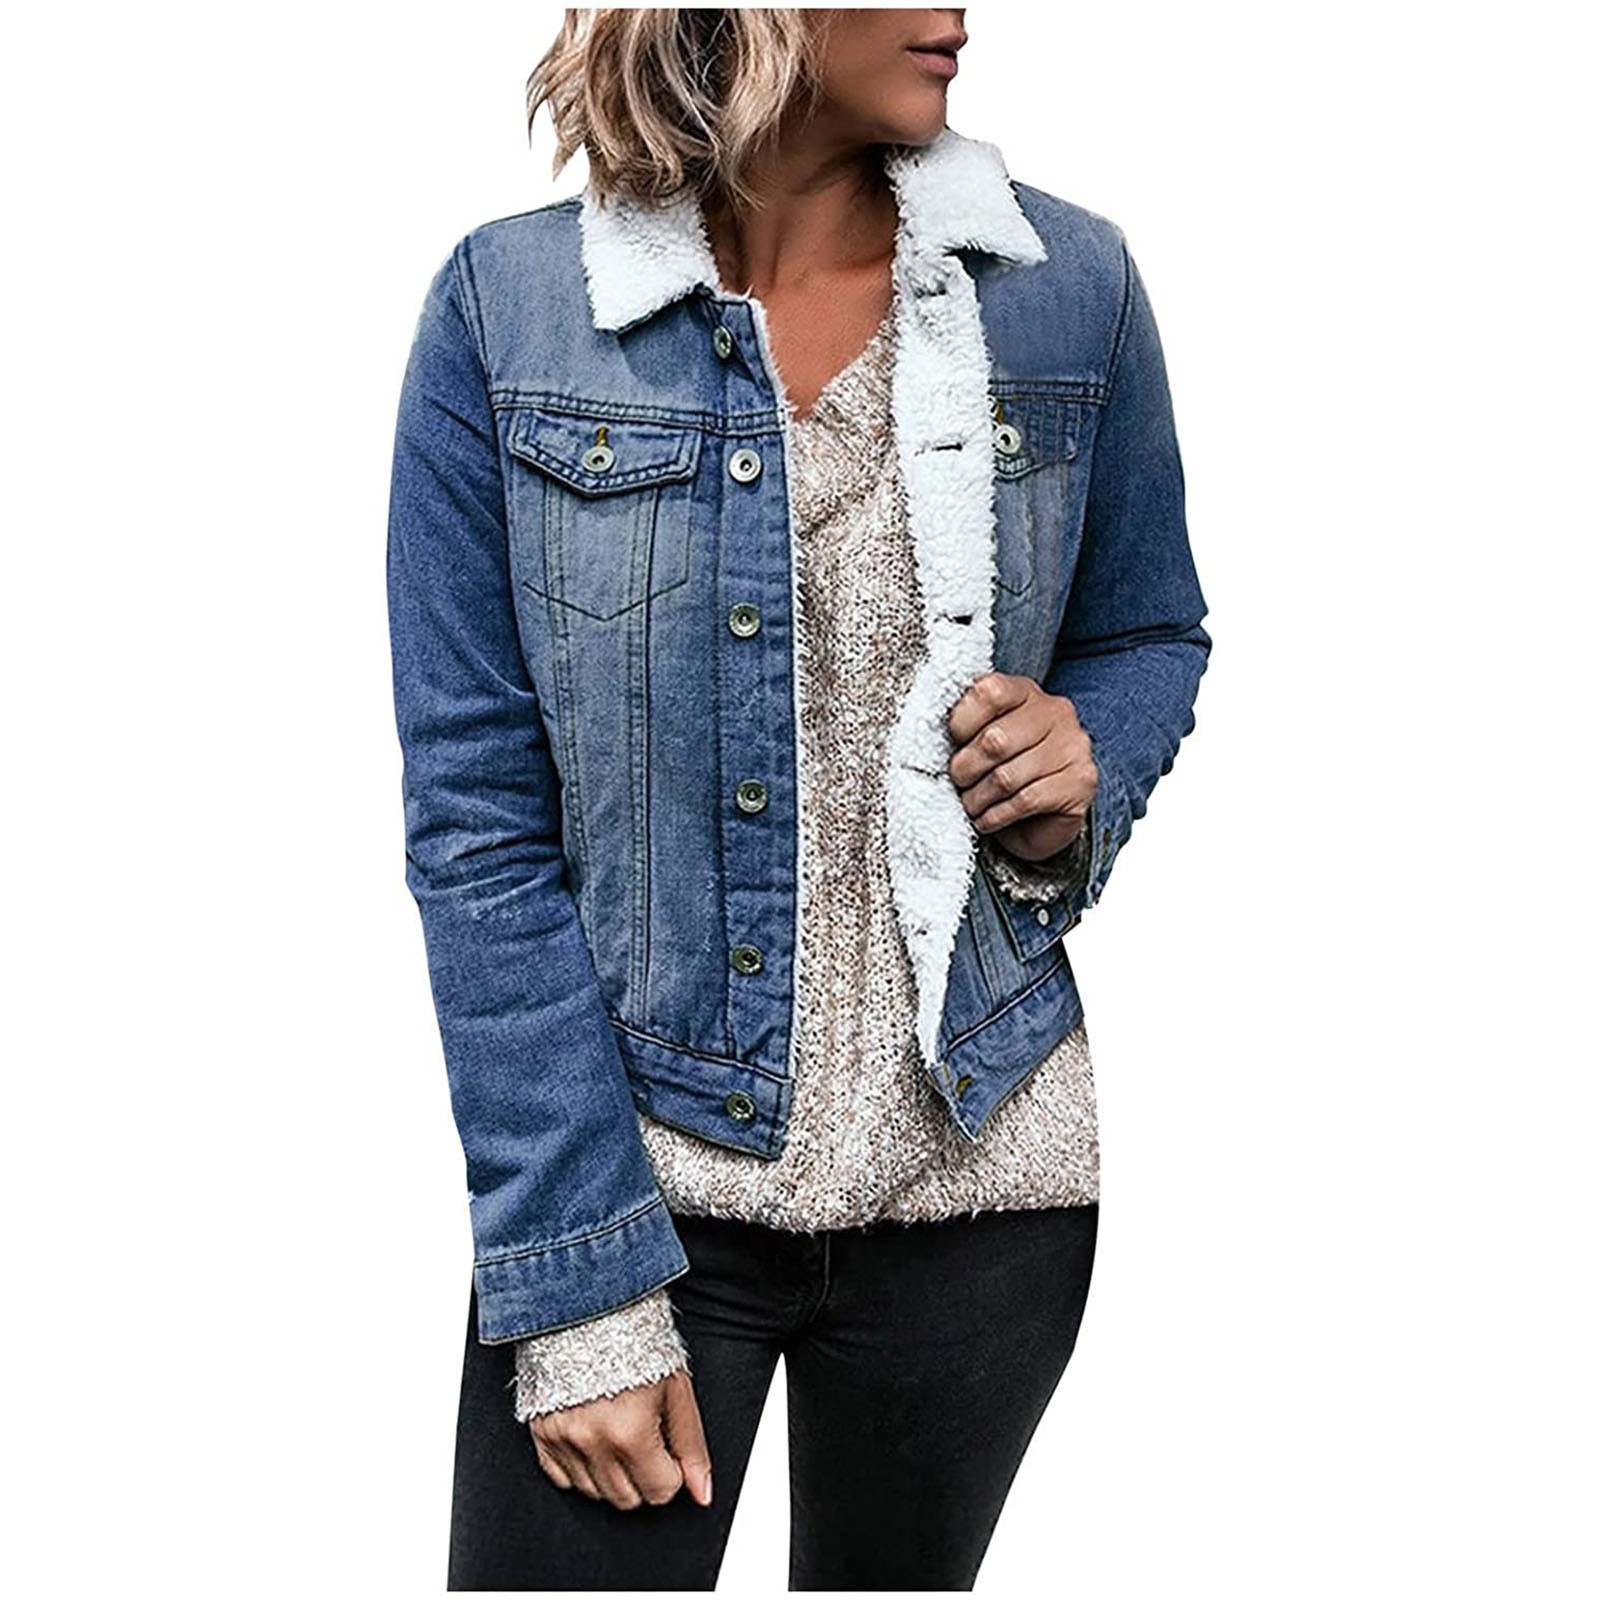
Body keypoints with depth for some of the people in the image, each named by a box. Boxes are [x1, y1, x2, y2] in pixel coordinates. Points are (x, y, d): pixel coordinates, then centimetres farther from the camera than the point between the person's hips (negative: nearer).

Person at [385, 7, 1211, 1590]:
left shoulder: (1071, 287, -2)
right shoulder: (509, 307, -8)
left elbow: (1150, 633, 14)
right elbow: (474, 817, -9)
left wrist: (1086, 772, -10)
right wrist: (579, 1280, -12)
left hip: (975, 1173, 3)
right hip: (626, 1168, -2)